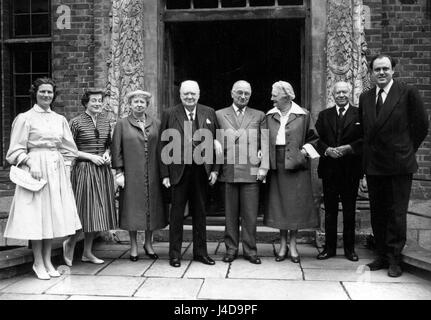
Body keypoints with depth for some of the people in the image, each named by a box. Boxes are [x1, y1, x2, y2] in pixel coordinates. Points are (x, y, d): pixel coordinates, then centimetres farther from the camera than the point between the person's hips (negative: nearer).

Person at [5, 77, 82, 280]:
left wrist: (65, 169, 7)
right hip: (36, 169, -4)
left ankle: (48, 261, 17)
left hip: (57, 171, 5)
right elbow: (17, 149, -4)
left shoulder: (60, 119, 12)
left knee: (54, 215, 6)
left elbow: (68, 149, 17)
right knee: (37, 216, -2)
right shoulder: (25, 118, -1)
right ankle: (38, 263, 11)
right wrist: (31, 164, -17)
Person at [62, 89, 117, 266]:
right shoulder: (76, 122, -5)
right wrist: (91, 156, -13)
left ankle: (87, 252, 20)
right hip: (84, 170, -5)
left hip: (102, 170, 5)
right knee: (84, 210, -6)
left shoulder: (105, 121, 10)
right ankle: (69, 243, 21)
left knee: (97, 211, 8)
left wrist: (107, 154, 0)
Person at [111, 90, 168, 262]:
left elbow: (162, 149, 7)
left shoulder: (156, 124, 8)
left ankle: (148, 243, 25)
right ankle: (134, 246, 18)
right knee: (133, 209, 4)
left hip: (152, 175, 2)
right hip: (131, 175, -2)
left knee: (152, 207, 8)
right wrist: (119, 172, -5)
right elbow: (116, 150, 2)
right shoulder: (122, 124, 3)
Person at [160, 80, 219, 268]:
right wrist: (165, 174, -6)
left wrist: (215, 169, 0)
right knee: (176, 213, 6)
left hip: (202, 170, 2)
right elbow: (164, 146, -1)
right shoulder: (169, 114, 0)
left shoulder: (209, 113, 7)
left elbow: (215, 141, 7)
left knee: (200, 213, 12)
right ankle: (174, 254, 18)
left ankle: (200, 252, 25)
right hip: (179, 170, -2)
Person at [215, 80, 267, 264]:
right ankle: (231, 249, 19)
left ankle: (250, 250, 15)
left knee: (250, 215, 3)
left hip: (251, 171, 0)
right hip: (228, 171, 0)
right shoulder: (219, 115, 10)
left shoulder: (259, 116, 12)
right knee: (230, 214, 7)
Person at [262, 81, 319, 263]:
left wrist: (306, 148, -8)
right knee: (279, 204, 6)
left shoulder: (303, 115, 0)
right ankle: (283, 245, 19)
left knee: (295, 204, 2)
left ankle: (293, 245, 16)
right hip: (276, 165, 3)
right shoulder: (269, 116, 8)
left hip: (296, 164, -3)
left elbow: (313, 138, 8)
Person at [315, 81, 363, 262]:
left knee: (349, 210, 7)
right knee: (330, 210, 8)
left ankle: (349, 248, 18)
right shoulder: (324, 115, 10)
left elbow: (365, 140, -4)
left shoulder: (359, 114, 3)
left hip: (351, 170, -2)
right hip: (329, 169, 2)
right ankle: (330, 247, 17)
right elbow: (316, 139, 4)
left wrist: (348, 148, -18)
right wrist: (327, 150, -13)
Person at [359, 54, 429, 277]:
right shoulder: (365, 98, 8)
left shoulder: (408, 93, -5)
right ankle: (382, 255, 26)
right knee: (377, 213, 12)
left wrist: (407, 150, 4)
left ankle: (394, 260, 16)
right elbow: (365, 132, 10)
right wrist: (363, 170, 6)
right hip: (373, 166, 5)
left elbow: (421, 126, 0)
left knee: (396, 214, 3)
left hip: (399, 166, -4)